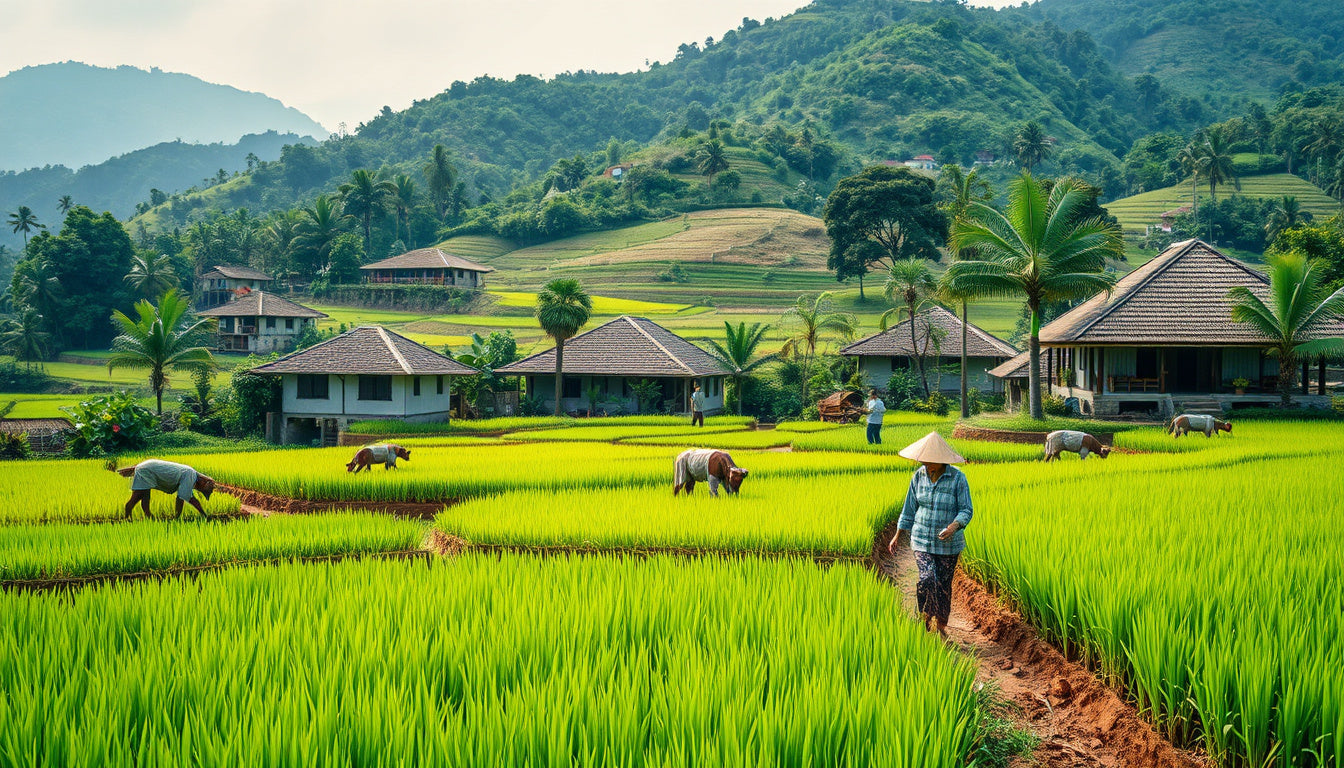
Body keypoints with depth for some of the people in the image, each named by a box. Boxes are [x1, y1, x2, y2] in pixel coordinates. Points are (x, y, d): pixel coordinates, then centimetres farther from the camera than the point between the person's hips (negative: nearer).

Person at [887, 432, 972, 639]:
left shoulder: (957, 478, -12)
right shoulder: (919, 476, -1)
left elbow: (966, 510, -10)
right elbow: (909, 509, 8)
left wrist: (954, 526, -31)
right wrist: (897, 536, 9)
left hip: (948, 542, -1)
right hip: (922, 539, 1)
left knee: (944, 584, 7)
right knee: (927, 579, -16)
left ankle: (941, 625, 26)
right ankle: (926, 617, 8)